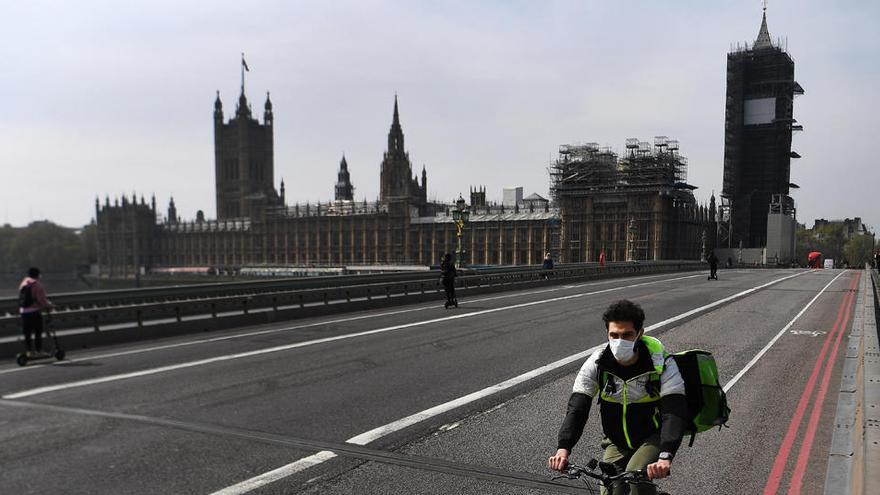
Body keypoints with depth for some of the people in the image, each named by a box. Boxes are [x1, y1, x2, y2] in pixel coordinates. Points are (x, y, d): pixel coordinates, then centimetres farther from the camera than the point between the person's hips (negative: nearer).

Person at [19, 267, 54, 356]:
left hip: (23, 311, 6)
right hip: (34, 311, -6)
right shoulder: (37, 285, -11)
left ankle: (29, 351, 12)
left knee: (27, 333, 10)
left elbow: (21, 298, 16)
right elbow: (41, 299, -13)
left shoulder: (23, 283, 11)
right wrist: (49, 305, 2)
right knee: (38, 332, 2)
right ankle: (39, 350, 4)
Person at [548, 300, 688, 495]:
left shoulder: (662, 364, -21)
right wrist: (563, 449, -36)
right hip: (617, 442, 3)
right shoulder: (596, 364, -15)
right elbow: (577, 408, -20)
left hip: (653, 438, -3)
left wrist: (665, 457, -46)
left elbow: (675, 412, -30)